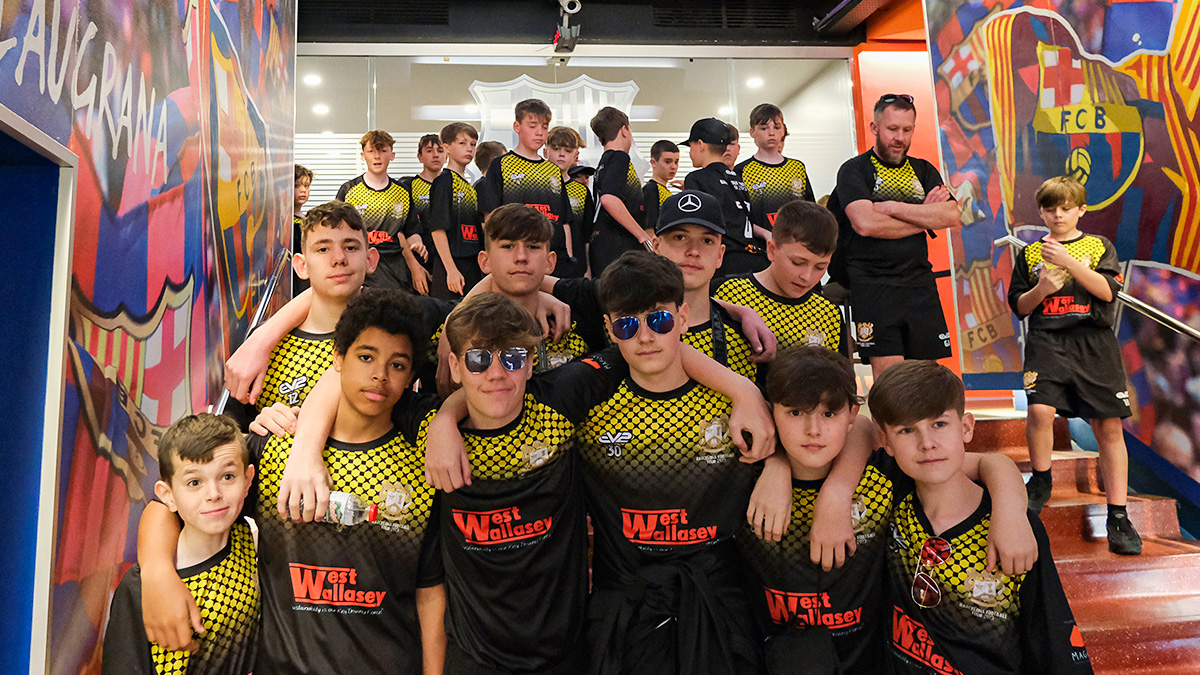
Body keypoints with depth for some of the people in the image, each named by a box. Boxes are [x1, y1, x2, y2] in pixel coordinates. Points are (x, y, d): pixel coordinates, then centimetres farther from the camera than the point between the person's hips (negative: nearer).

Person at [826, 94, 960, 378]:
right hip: (873, 287, -4)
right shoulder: (854, 170, 2)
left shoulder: (924, 170, 16)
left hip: (921, 283, 5)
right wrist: (924, 218, -4)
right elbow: (865, 224, -16)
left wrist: (893, 208, -10)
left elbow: (951, 216, 0)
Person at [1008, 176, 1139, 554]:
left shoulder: (1099, 246, 12)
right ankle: (1040, 481, 4)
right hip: (1047, 341, 0)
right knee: (1040, 410, -23)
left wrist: (1068, 261, -14)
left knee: (1109, 426, -2)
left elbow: (1107, 291, -4)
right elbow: (1019, 307, 13)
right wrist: (1041, 289, -7)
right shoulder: (1030, 253, 14)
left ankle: (1118, 516, 7)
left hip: (1094, 342, 1)